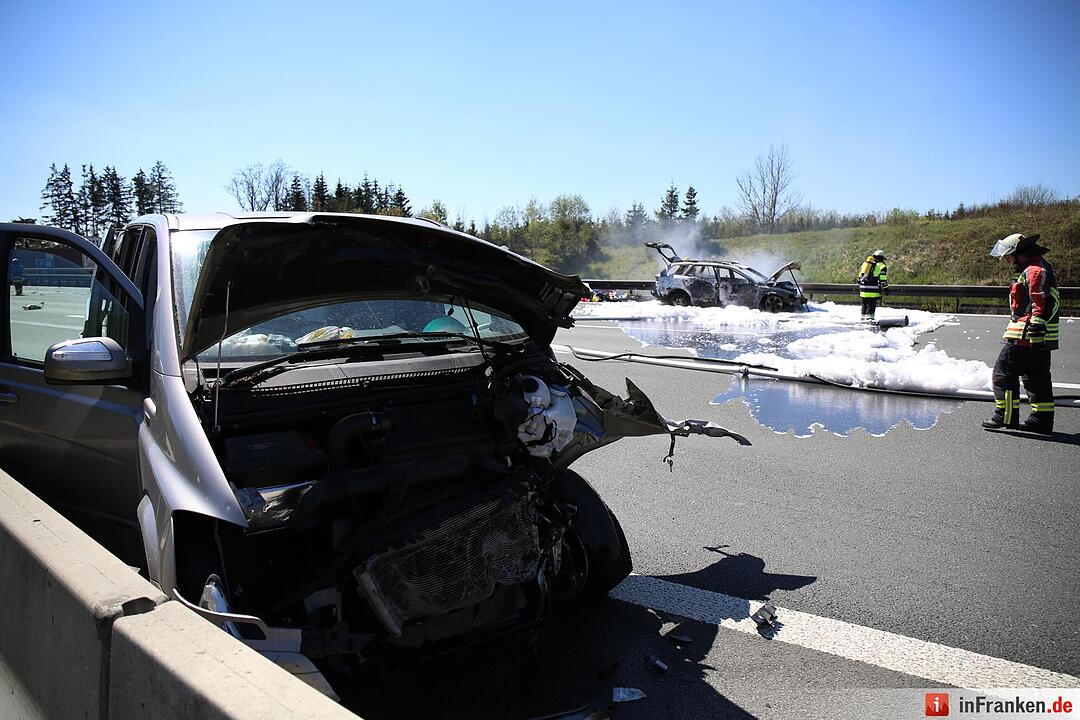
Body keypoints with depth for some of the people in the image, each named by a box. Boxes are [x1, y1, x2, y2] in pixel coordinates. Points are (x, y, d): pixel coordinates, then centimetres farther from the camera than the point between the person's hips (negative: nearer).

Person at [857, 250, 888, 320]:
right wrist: (885, 287, -3)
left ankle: (863, 317, 22)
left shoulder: (865, 263, 21)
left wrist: (859, 286, 27)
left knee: (865, 303, 16)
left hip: (863, 287, 6)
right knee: (872, 304, -4)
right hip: (873, 289, -6)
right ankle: (869, 317, -11)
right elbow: (883, 277, -7)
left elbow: (860, 275, 23)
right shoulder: (881, 266, 2)